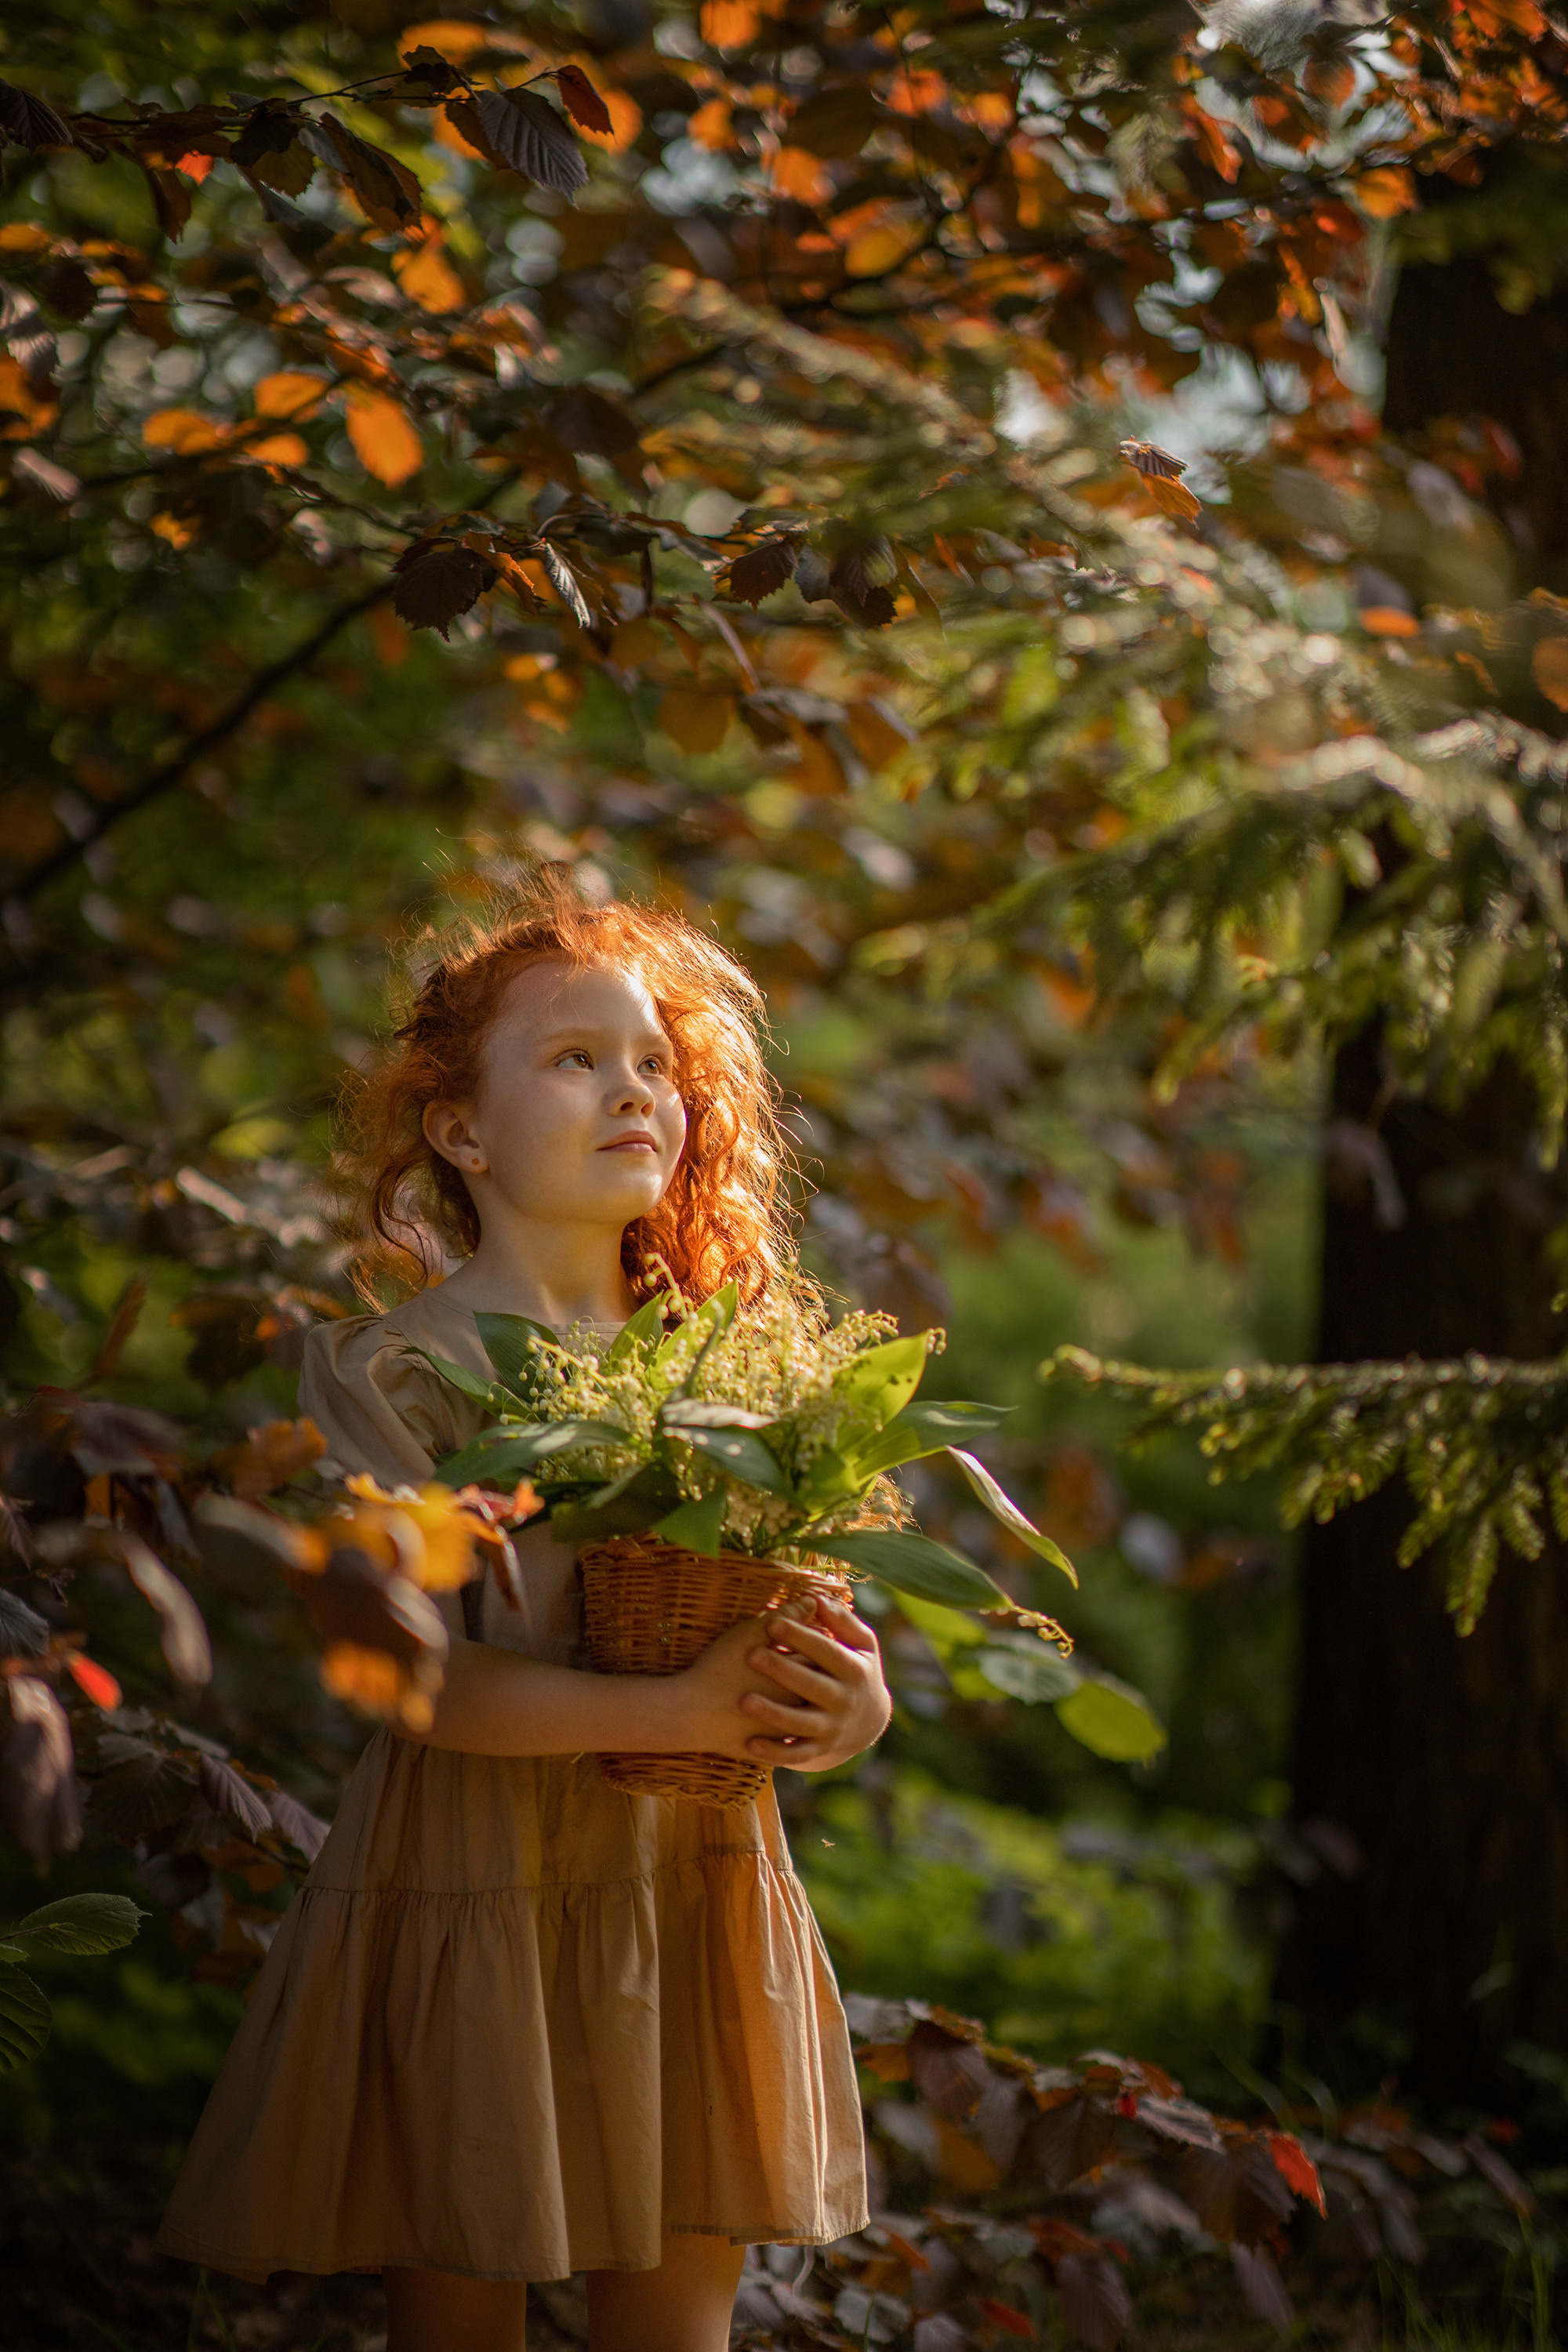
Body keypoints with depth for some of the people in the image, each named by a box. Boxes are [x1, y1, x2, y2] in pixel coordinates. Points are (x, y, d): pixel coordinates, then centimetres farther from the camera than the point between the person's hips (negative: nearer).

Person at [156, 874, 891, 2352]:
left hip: (696, 1899, 4)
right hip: (473, 1904, -4)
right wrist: (676, 1710, -23)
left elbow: (813, 1621, 9)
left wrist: (848, 1698, -14)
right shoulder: (393, 1369, -7)